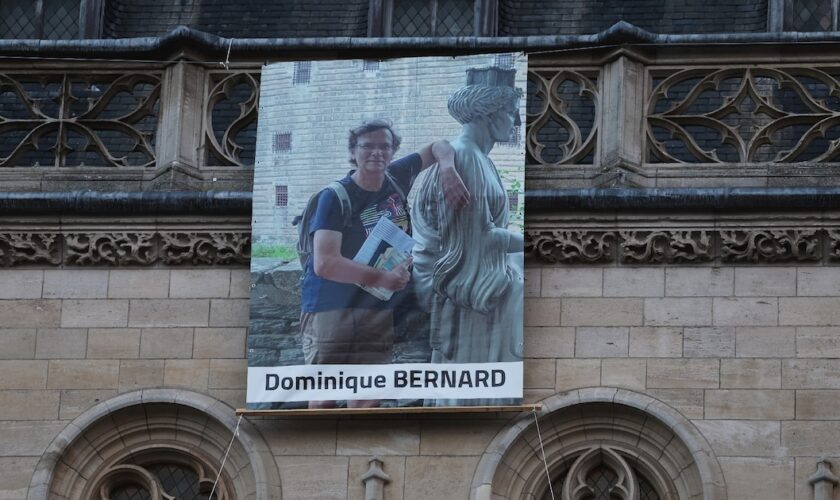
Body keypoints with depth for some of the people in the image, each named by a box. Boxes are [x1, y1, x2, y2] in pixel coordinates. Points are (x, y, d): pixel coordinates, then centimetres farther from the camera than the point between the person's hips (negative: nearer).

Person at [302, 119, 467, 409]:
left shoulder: (397, 178, 3)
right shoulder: (335, 198, -13)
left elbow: (438, 146, 16)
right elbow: (325, 263, -22)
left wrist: (448, 169, -8)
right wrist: (382, 278, -24)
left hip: (378, 313, 5)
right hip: (331, 310, -5)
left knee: (368, 401, 0)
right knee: (325, 399, -1)